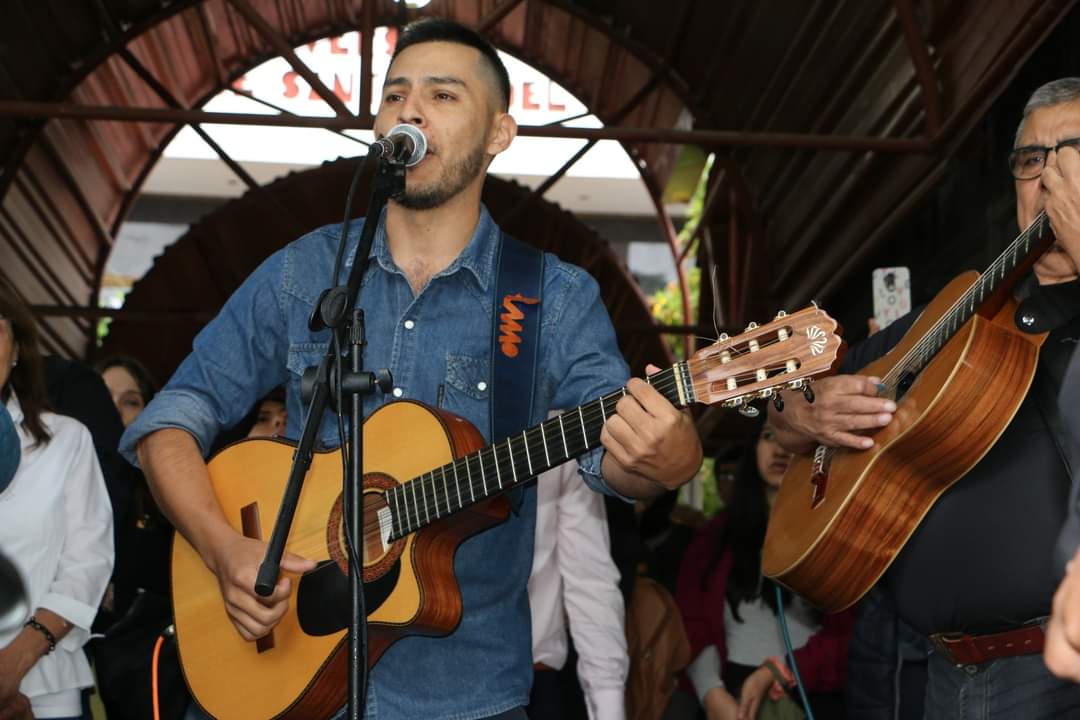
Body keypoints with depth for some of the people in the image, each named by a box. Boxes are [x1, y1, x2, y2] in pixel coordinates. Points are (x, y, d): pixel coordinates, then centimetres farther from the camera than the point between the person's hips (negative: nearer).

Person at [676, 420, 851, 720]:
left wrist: (777, 672, -16)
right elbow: (690, 619, 1)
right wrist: (712, 692, -14)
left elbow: (847, 634, -5)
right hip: (729, 694, 2)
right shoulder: (718, 531, 10)